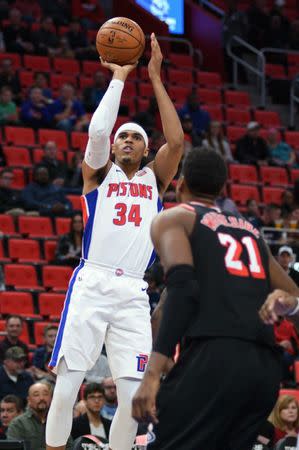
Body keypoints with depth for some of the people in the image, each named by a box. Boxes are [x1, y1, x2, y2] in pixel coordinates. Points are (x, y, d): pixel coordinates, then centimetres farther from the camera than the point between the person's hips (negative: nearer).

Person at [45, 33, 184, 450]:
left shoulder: (154, 178, 18)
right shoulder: (98, 172, 12)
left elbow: (176, 141, 1)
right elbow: (97, 129, -8)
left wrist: (155, 79, 1)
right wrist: (119, 77, 0)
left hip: (133, 293, 2)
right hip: (92, 285, -2)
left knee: (133, 398, -5)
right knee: (66, 388, -8)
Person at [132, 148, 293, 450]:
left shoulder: (172, 219, 10)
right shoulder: (250, 230, 28)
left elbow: (183, 287, -9)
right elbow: (292, 300, 22)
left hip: (214, 357, -6)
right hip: (266, 367, 6)